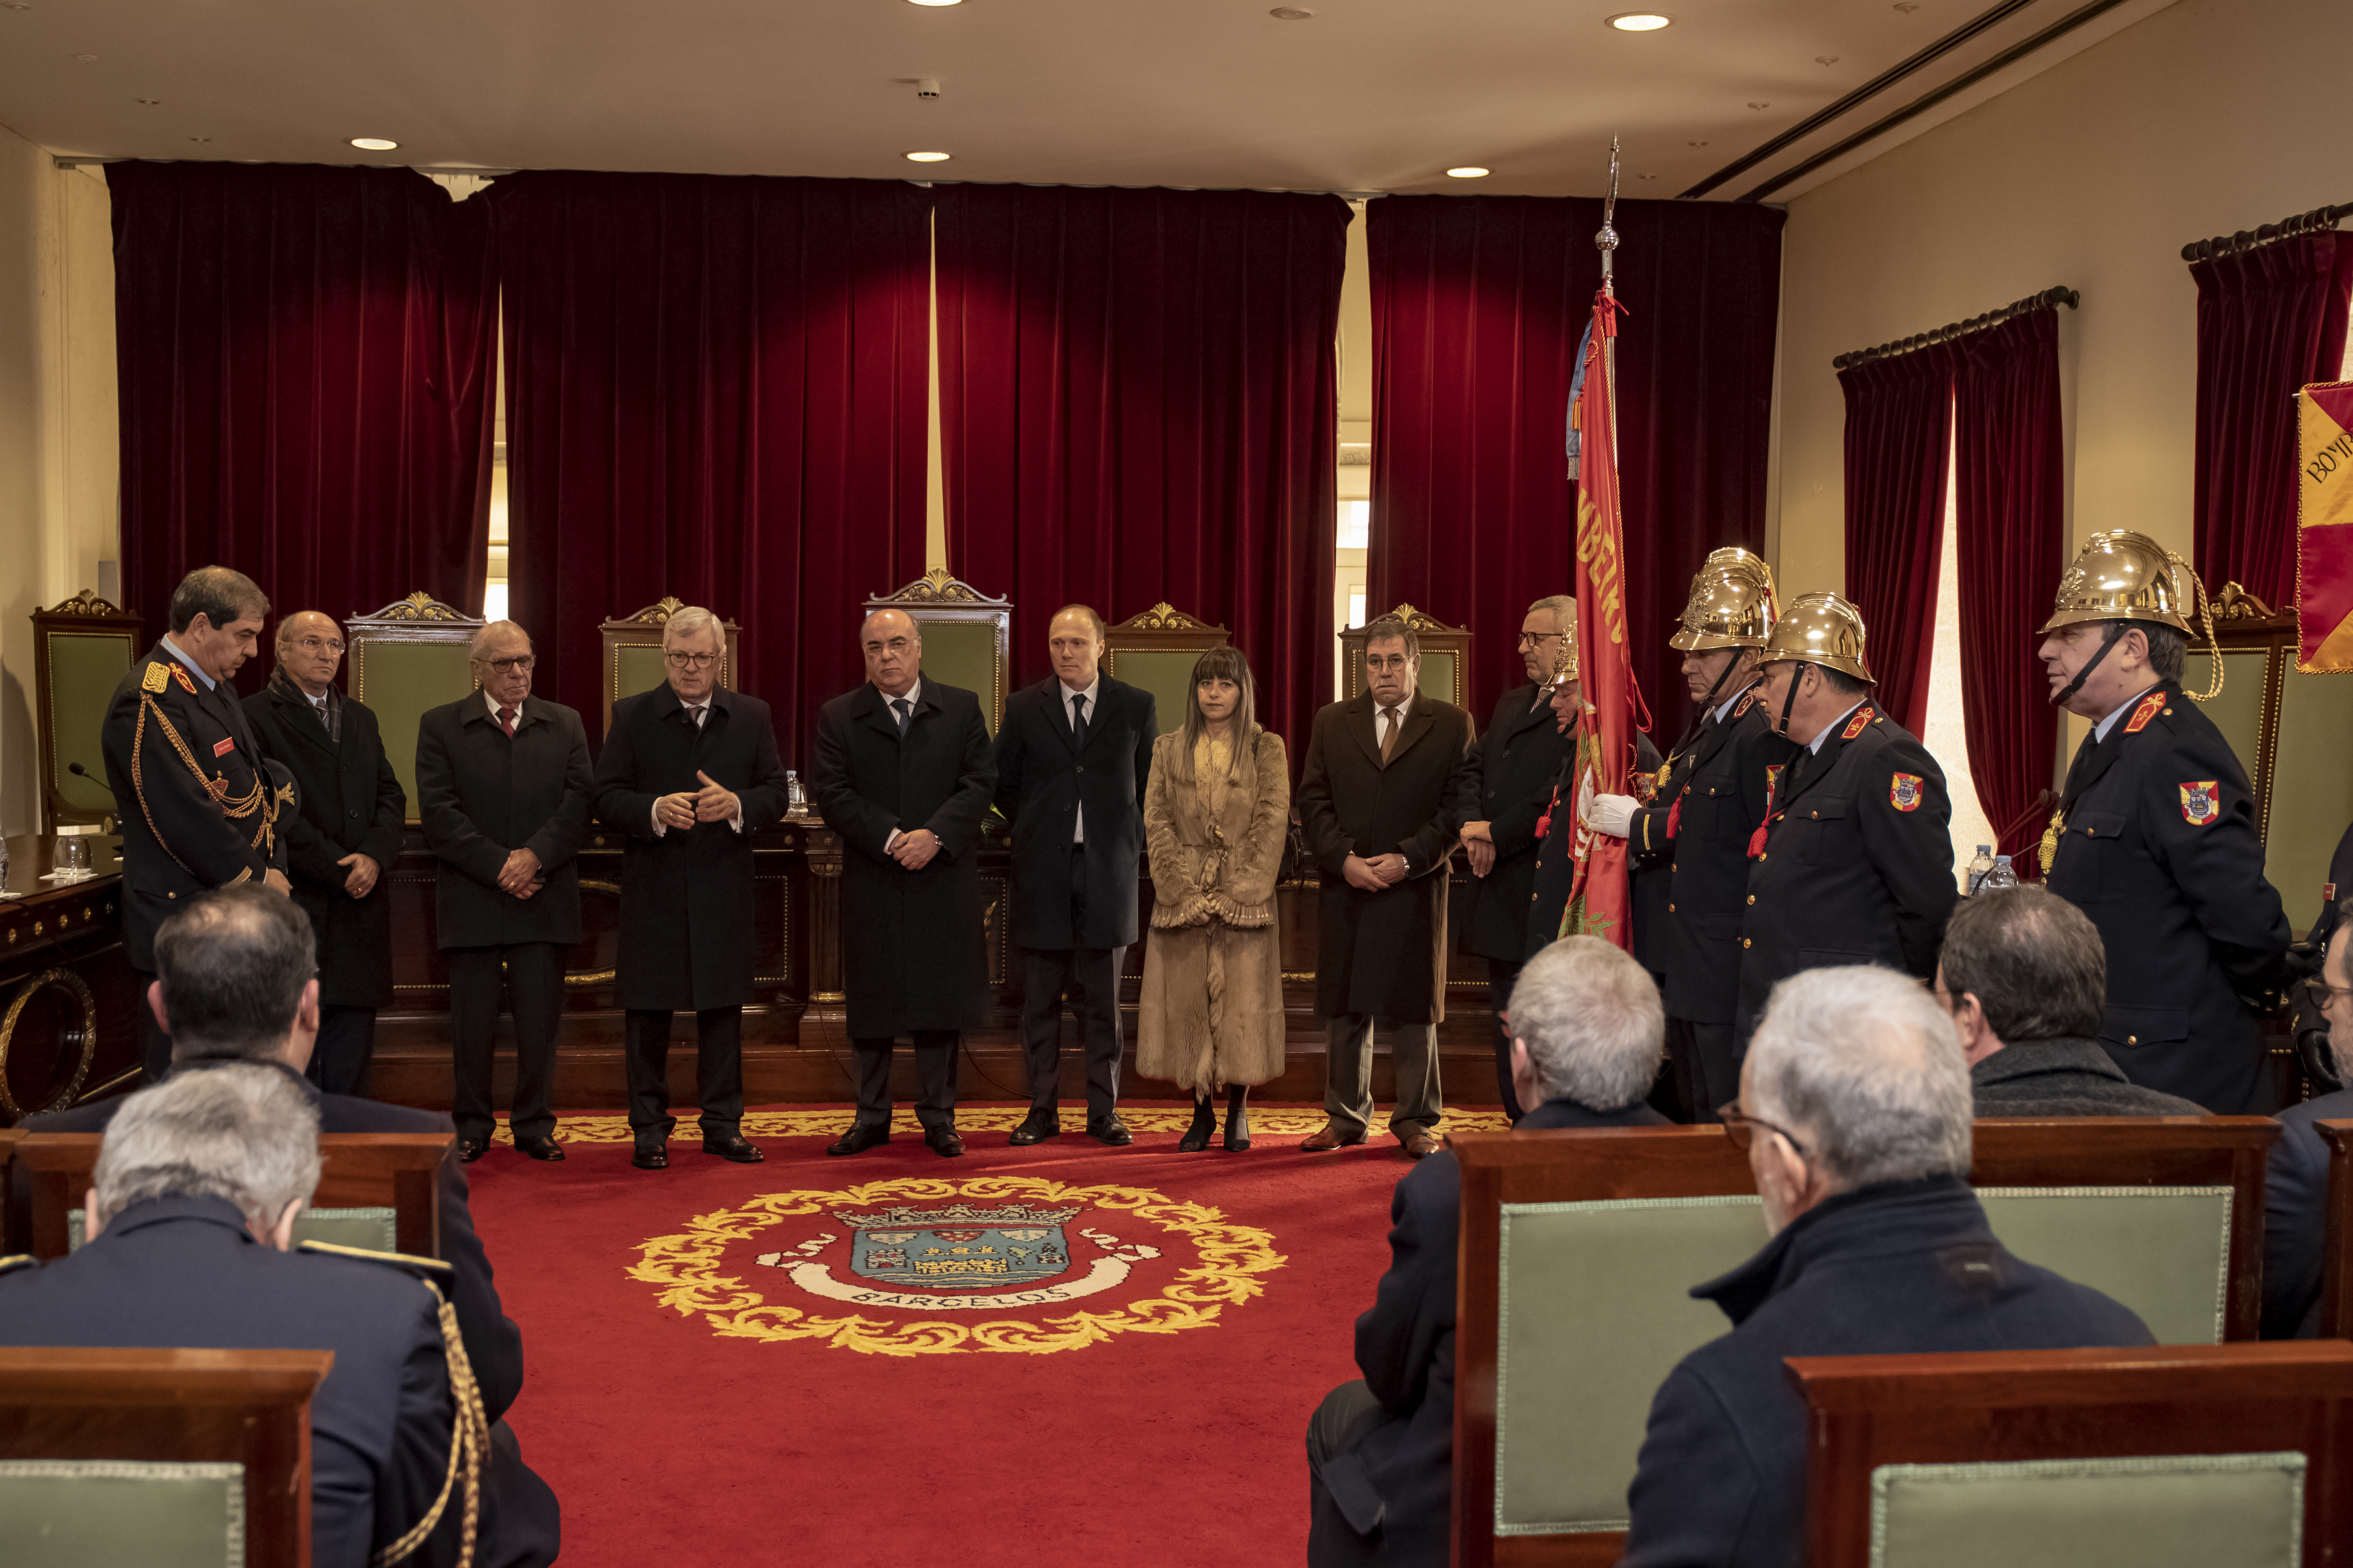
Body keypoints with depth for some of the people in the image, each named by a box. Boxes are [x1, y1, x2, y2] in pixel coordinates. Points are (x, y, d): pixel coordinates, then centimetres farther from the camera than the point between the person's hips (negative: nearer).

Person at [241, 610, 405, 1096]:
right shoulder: (256, 717, -4)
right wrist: (338, 869, -13)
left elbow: (391, 796, 12)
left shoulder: (361, 718, 18)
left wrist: (374, 856, -7)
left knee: (351, 1057, 9)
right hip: (294, 905, -6)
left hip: (358, 906, 6)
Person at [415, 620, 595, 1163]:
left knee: (540, 1017, 4)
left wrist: (534, 855, -13)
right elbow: (439, 812, -4)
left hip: (544, 896, 1)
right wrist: (498, 866, -12)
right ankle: (472, 1126, 16)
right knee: (472, 1019, 4)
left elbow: (580, 800, 1)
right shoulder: (441, 726, 5)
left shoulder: (565, 725, 11)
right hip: (471, 896, -1)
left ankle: (534, 1124, 15)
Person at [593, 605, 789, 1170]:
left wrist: (736, 805, -16)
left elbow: (775, 795, 4)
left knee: (723, 1008, 7)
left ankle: (723, 1124, 17)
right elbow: (607, 799, -1)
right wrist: (655, 811, -20)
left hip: (724, 887, 2)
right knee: (648, 1011, 3)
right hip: (654, 887, -1)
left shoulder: (752, 716, 8)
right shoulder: (632, 715, 3)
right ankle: (650, 1129, 13)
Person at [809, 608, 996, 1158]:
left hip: (944, 879, 0)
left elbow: (981, 781, -1)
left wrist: (936, 835, -15)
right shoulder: (838, 717, 5)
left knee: (941, 995, 5)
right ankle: (872, 1118, 17)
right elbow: (830, 793, -4)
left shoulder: (961, 708, 6)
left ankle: (939, 1117, 16)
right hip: (871, 881, 0)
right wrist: (891, 838, -15)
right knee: (870, 1000, 5)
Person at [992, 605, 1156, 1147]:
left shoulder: (1136, 706, 4)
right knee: (1041, 1002, 5)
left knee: (1103, 1004, 5)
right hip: (1043, 873, 1)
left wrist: (1130, 841, 5)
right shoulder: (1024, 707, 5)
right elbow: (1003, 784, 11)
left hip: (1108, 870, 0)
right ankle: (1042, 1111, 14)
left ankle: (1103, 1112, 14)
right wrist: (1036, 832, 8)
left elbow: (1152, 783, 11)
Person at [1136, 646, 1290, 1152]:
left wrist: (1239, 891, -12)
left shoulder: (1267, 749, 5)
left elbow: (1273, 823, -3)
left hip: (1245, 896, -2)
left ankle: (1238, 1111, 11)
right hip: (1183, 897, 2)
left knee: (1243, 1004, -3)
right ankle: (1201, 1112, 11)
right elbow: (1156, 822, 4)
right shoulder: (1169, 750, 11)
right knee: (1186, 1005, 0)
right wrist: (1184, 890, -8)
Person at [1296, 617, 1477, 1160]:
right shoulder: (1331, 722, 10)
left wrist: (1407, 860, -13)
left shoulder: (1452, 725, 3)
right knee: (1343, 1008, 7)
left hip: (1416, 889, -2)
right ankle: (1345, 1117, 19)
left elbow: (1460, 807, -3)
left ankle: (1416, 1121, 14)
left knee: (1414, 1009, 3)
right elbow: (1313, 802, 6)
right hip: (1344, 889, 2)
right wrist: (1344, 859, -9)